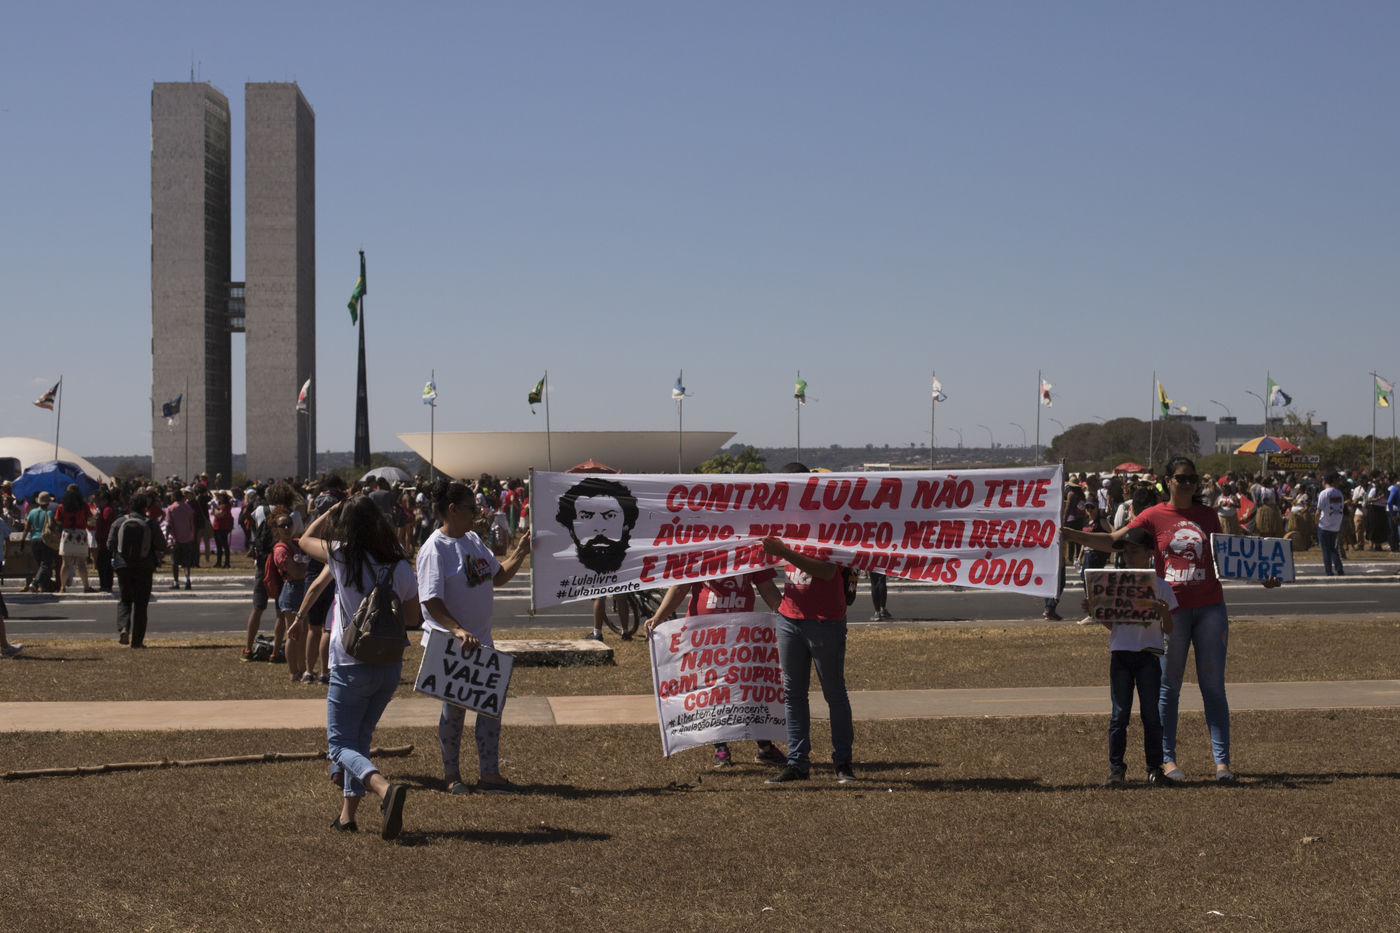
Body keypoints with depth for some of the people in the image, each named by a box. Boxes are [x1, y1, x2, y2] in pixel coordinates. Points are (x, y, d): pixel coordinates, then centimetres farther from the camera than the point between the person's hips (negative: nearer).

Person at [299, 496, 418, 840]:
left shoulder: (342, 556, -12)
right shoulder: (400, 565, -4)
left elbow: (306, 539, 8)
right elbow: (411, 615, 7)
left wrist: (332, 511, 16)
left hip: (352, 666, -5)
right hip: (391, 666, 5)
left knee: (341, 744, 3)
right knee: (360, 738, 20)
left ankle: (385, 788, -23)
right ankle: (348, 813, 22)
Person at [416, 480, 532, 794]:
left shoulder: (474, 540, 9)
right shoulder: (434, 549, -16)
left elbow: (498, 576, 19)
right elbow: (431, 600, -22)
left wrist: (520, 553, 5)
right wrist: (457, 630, -33)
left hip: (481, 639, 8)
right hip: (449, 644, -8)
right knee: (454, 707, 4)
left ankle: (490, 774, 15)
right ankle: (451, 775, 19)